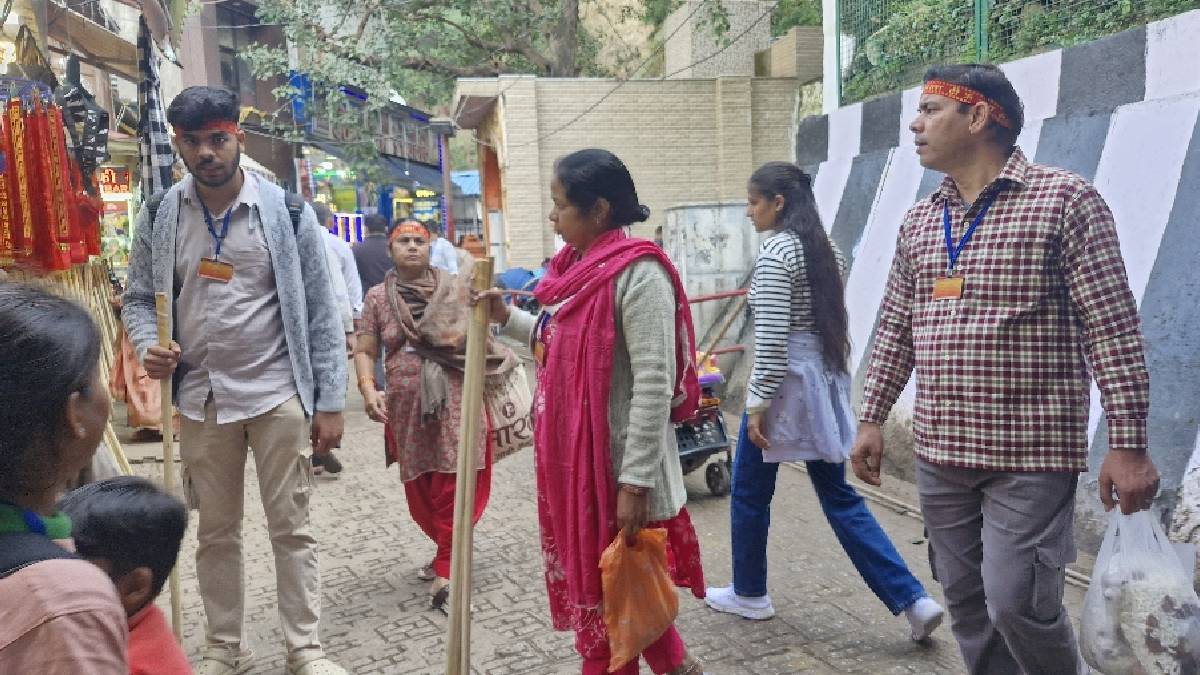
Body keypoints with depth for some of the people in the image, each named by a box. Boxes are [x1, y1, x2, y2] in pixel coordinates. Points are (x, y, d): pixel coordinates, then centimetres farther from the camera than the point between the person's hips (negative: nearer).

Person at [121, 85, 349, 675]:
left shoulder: (286, 211, -5)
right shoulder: (160, 217, 2)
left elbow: (320, 312, -4)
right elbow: (138, 298, 11)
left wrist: (329, 401, -6)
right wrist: (148, 345, -12)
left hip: (278, 395, -2)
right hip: (200, 400, 3)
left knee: (292, 528, 6)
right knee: (215, 532, 15)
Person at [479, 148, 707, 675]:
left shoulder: (636, 273, -19)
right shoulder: (578, 266, 8)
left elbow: (654, 386, -22)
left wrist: (635, 481, -23)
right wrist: (507, 318, 11)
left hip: (614, 460, -9)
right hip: (572, 454, 9)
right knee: (587, 574, 19)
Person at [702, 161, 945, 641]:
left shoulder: (776, 252, -14)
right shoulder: (827, 250, 12)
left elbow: (772, 339, -20)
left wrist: (757, 404, -16)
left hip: (786, 382, -8)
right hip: (826, 381, 8)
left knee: (750, 492, 11)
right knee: (839, 496, 13)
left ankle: (749, 593, 26)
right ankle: (913, 599, 9)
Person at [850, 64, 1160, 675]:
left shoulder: (1063, 200, -7)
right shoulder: (918, 221, 11)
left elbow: (1112, 327, -10)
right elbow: (895, 328, 15)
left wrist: (1128, 444, -13)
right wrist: (871, 418, 11)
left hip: (1030, 453, -5)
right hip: (940, 451, 6)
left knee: (1017, 603, -6)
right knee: (966, 604, 12)